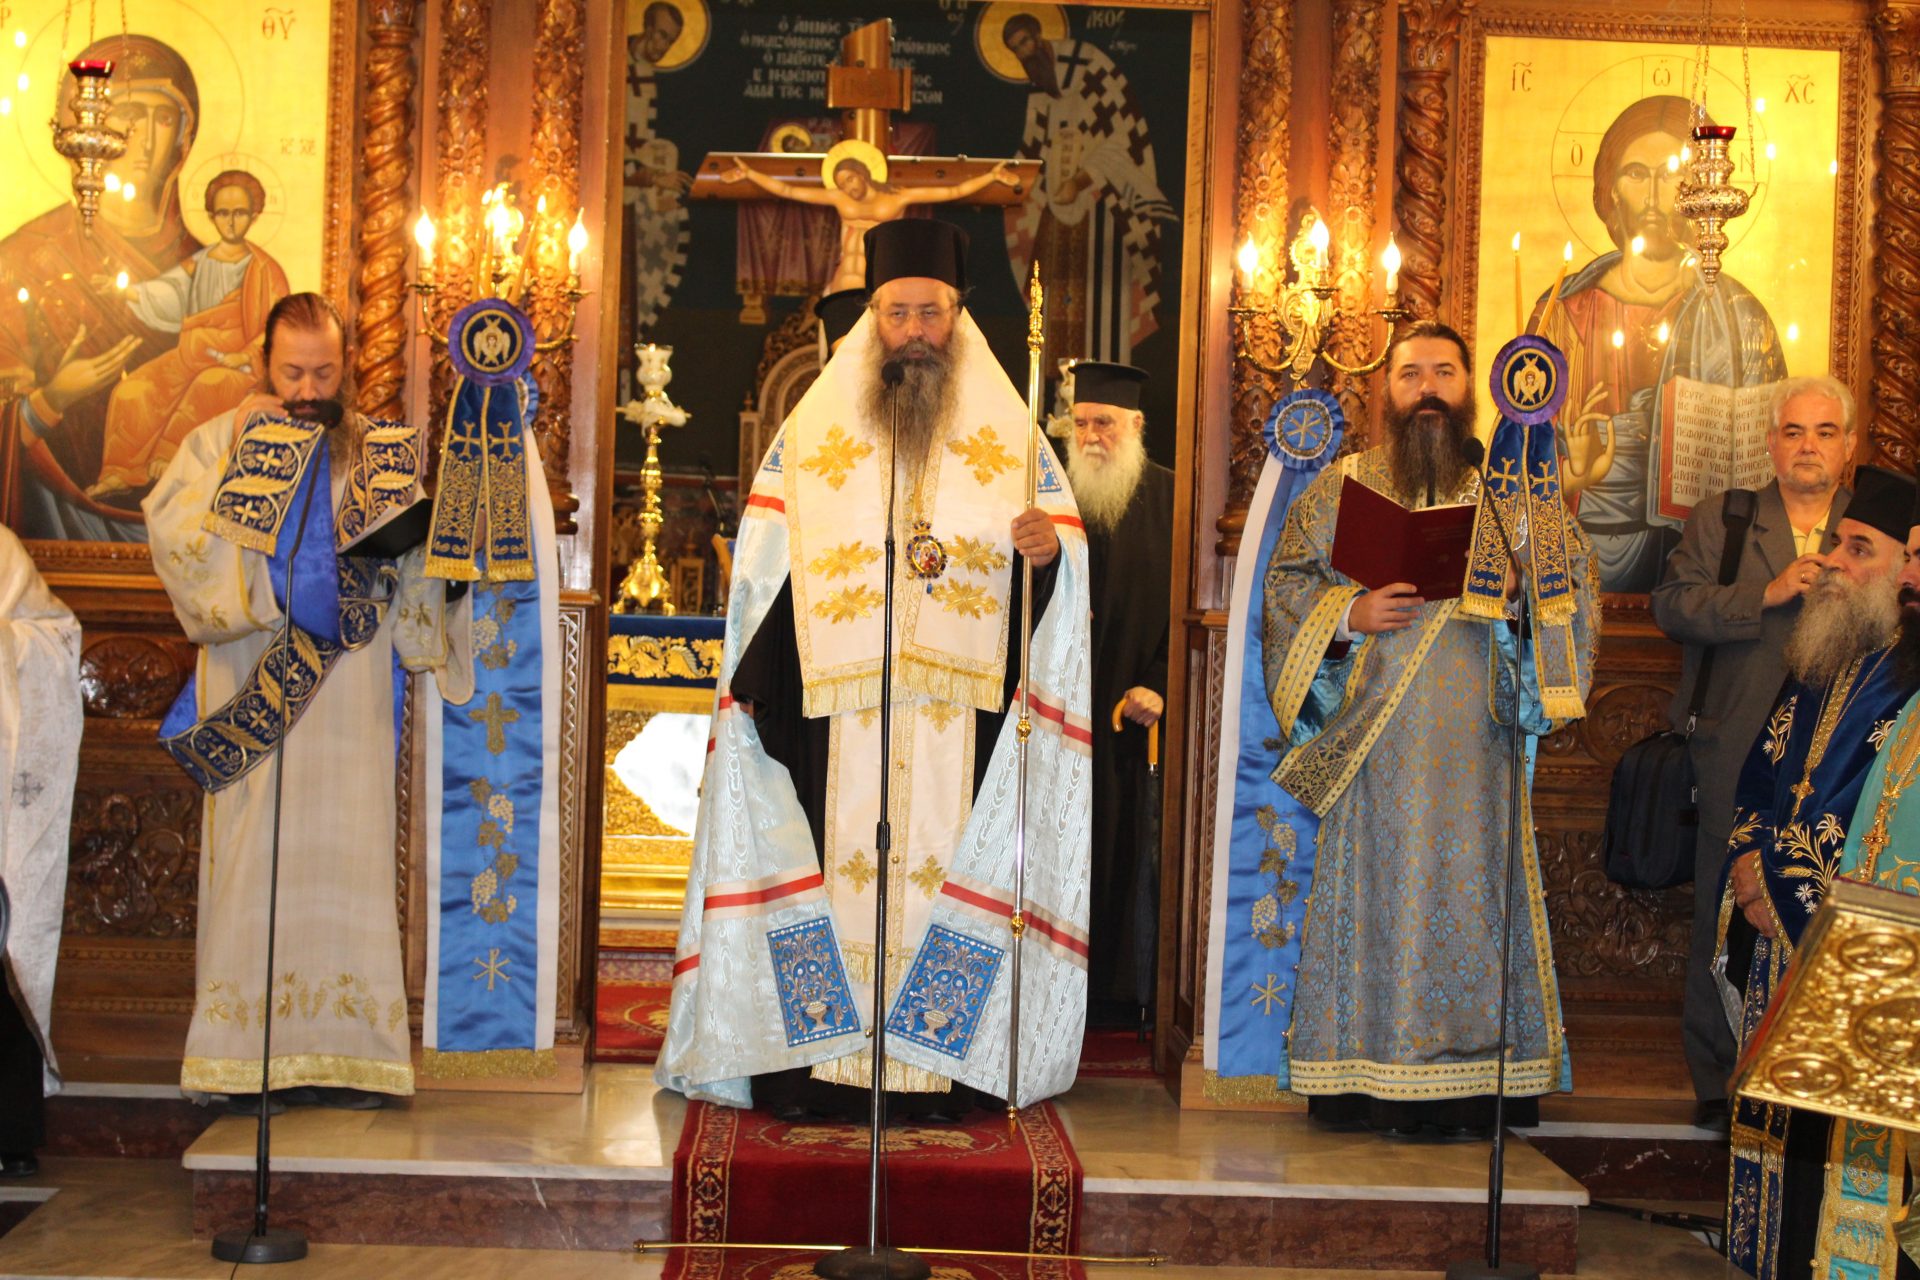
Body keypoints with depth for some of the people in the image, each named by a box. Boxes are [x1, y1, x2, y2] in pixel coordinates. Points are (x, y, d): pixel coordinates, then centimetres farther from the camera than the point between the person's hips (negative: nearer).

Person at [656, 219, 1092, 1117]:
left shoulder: (1008, 436, 10)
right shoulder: (813, 430, 10)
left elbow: (1060, 579, 6)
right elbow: (765, 573, 9)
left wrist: (1046, 551, -18)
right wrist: (755, 691, 0)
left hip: (960, 708, 0)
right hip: (836, 713, 0)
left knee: (942, 868, -2)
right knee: (832, 870, -3)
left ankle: (932, 1071, 5)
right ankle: (818, 1069, 3)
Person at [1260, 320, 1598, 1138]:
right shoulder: (1342, 485, 11)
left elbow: (1572, 573, 10)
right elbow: (1286, 581, 8)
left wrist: (1523, 586, -11)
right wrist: (1350, 613, -9)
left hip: (1474, 736, 1)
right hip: (1374, 735, 0)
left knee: (1473, 883, -2)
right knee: (1377, 884, -3)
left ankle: (1474, 1087, 2)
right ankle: (1372, 1083, 2)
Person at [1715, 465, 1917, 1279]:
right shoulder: (1820, 660, 13)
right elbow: (1760, 775, 19)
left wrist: (1785, 883, -13)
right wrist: (1748, 858, 0)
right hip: (1778, 944, 8)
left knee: (1840, 1142, -3)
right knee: (1775, 1119, 12)